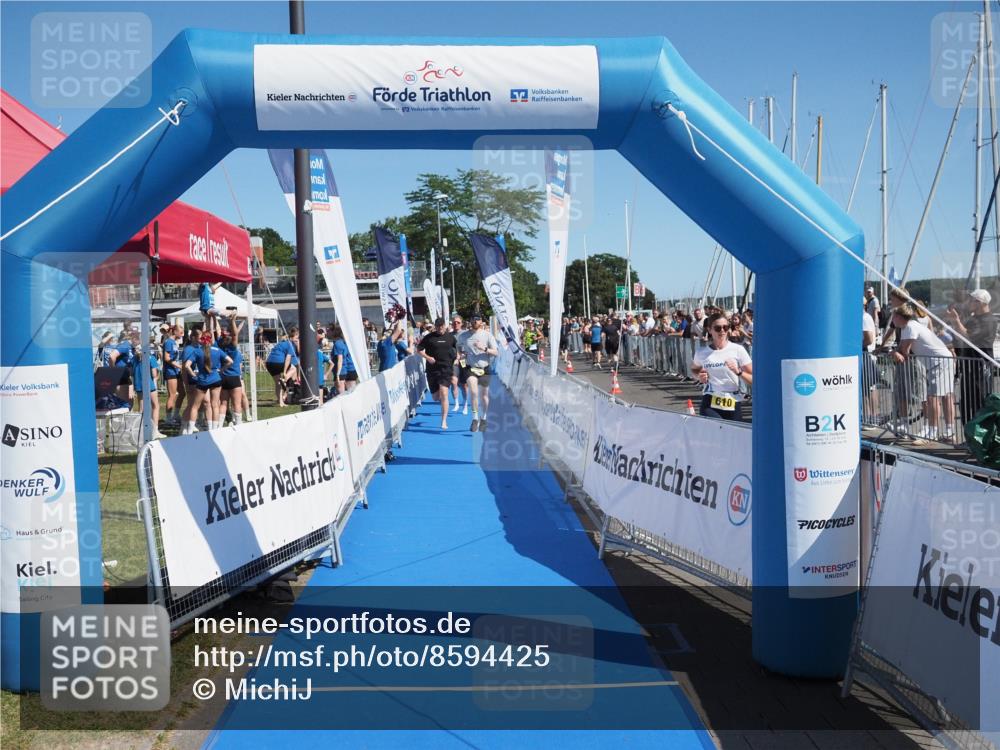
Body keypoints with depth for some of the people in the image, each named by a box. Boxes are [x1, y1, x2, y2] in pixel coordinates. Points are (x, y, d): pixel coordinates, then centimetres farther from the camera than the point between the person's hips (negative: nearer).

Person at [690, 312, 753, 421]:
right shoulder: (701, 352, 4)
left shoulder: (738, 350, -2)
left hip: (734, 406, 1)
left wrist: (738, 371, -17)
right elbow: (694, 369, 26)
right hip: (710, 405, -1)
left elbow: (754, 379, 0)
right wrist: (699, 376, 5)